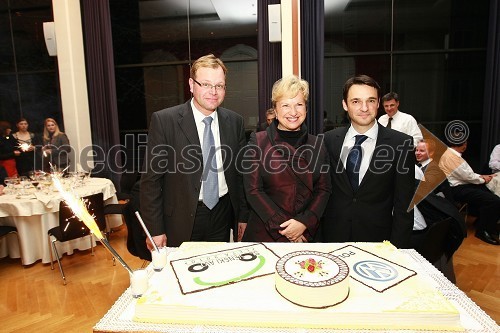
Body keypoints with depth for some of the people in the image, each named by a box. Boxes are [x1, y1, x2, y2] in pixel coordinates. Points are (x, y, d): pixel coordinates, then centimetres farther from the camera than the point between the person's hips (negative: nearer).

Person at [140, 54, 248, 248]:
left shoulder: (234, 121, 1)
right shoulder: (164, 120, -11)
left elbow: (240, 172, 7)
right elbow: (151, 179, -9)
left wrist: (243, 217, 7)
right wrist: (155, 230, -10)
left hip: (222, 216, 3)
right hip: (181, 219, -3)